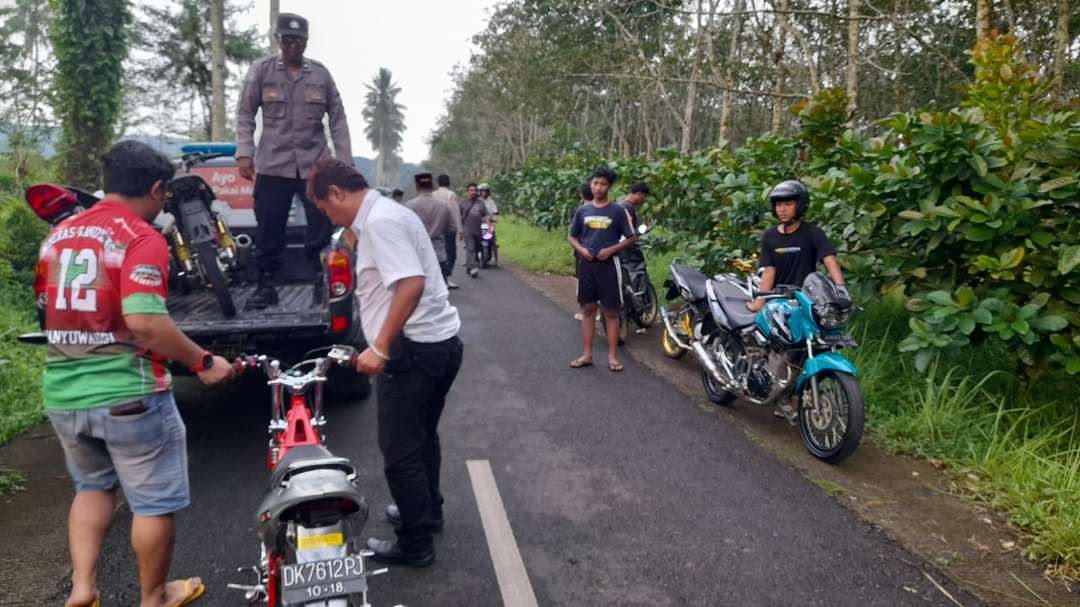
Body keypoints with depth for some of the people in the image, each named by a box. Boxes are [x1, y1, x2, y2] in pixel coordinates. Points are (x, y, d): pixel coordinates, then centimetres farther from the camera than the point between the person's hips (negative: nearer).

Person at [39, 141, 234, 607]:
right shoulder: (142, 239, -15)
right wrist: (202, 361, -18)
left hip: (62, 394, 8)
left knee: (92, 487, 27)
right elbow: (143, 321, -26)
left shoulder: (59, 234, 9)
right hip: (128, 394, -7)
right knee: (154, 502, 10)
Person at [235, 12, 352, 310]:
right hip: (273, 165, 0)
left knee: (323, 226, 1)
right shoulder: (261, 70, 3)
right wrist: (244, 153, -8)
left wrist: (345, 162, 3)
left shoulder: (321, 74, 6)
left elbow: (338, 120, 8)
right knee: (269, 229, 3)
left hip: (316, 165, 1)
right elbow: (245, 115, 4)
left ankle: (323, 282, 13)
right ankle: (266, 286, 15)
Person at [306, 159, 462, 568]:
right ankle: (427, 511, 41)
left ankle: (416, 544, 14)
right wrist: (383, 345, 30)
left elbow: (411, 284, -28)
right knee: (421, 437, 24)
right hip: (439, 343, 10)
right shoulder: (383, 214, 16)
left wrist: (380, 347, -26)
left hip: (414, 349, -10)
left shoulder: (380, 220, -16)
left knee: (400, 450, 2)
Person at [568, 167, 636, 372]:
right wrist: (581, 249, -7)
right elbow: (571, 236, 13)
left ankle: (612, 356, 7)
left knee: (611, 311, 1)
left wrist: (611, 249, -13)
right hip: (586, 264, 3)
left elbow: (631, 238, 1)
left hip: (608, 264, -3)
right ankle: (587, 354, 14)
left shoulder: (618, 211, -2)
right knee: (588, 309, 8)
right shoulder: (582, 210, 6)